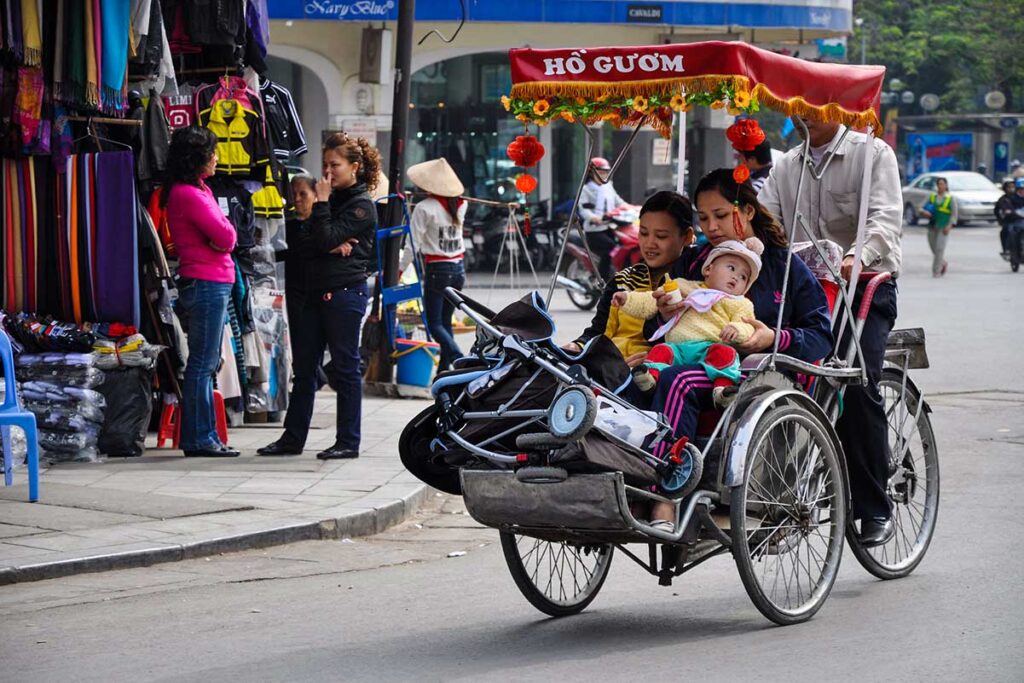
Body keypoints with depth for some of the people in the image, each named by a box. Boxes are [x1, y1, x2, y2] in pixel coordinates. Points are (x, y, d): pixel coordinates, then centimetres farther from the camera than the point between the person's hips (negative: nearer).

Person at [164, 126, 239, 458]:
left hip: (213, 284, 10)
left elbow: (227, 237, 16)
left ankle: (204, 436, 16)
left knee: (206, 364, 12)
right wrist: (225, 233, 3)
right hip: (206, 282, -10)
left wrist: (221, 235, -4)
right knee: (202, 363, -7)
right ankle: (200, 439, -4)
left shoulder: (199, 191, 17)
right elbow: (226, 237, -16)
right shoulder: (188, 195, -15)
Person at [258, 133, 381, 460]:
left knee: (345, 367, -3)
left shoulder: (361, 206, -7)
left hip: (345, 292, -8)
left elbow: (325, 239, -16)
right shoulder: (334, 198, 17)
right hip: (317, 291, 8)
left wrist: (321, 203, -10)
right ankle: (293, 438, 12)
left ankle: (348, 441, 3)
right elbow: (311, 243, 10)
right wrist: (333, 246, -9)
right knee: (304, 367, 8)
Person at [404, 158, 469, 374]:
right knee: (446, 322, 13)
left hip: (437, 270, -6)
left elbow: (414, 244, -13)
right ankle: (443, 370, 13)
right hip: (458, 269, 6)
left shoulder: (425, 208, -12)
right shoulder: (459, 205, 4)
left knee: (434, 323, -3)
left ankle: (459, 360, -24)